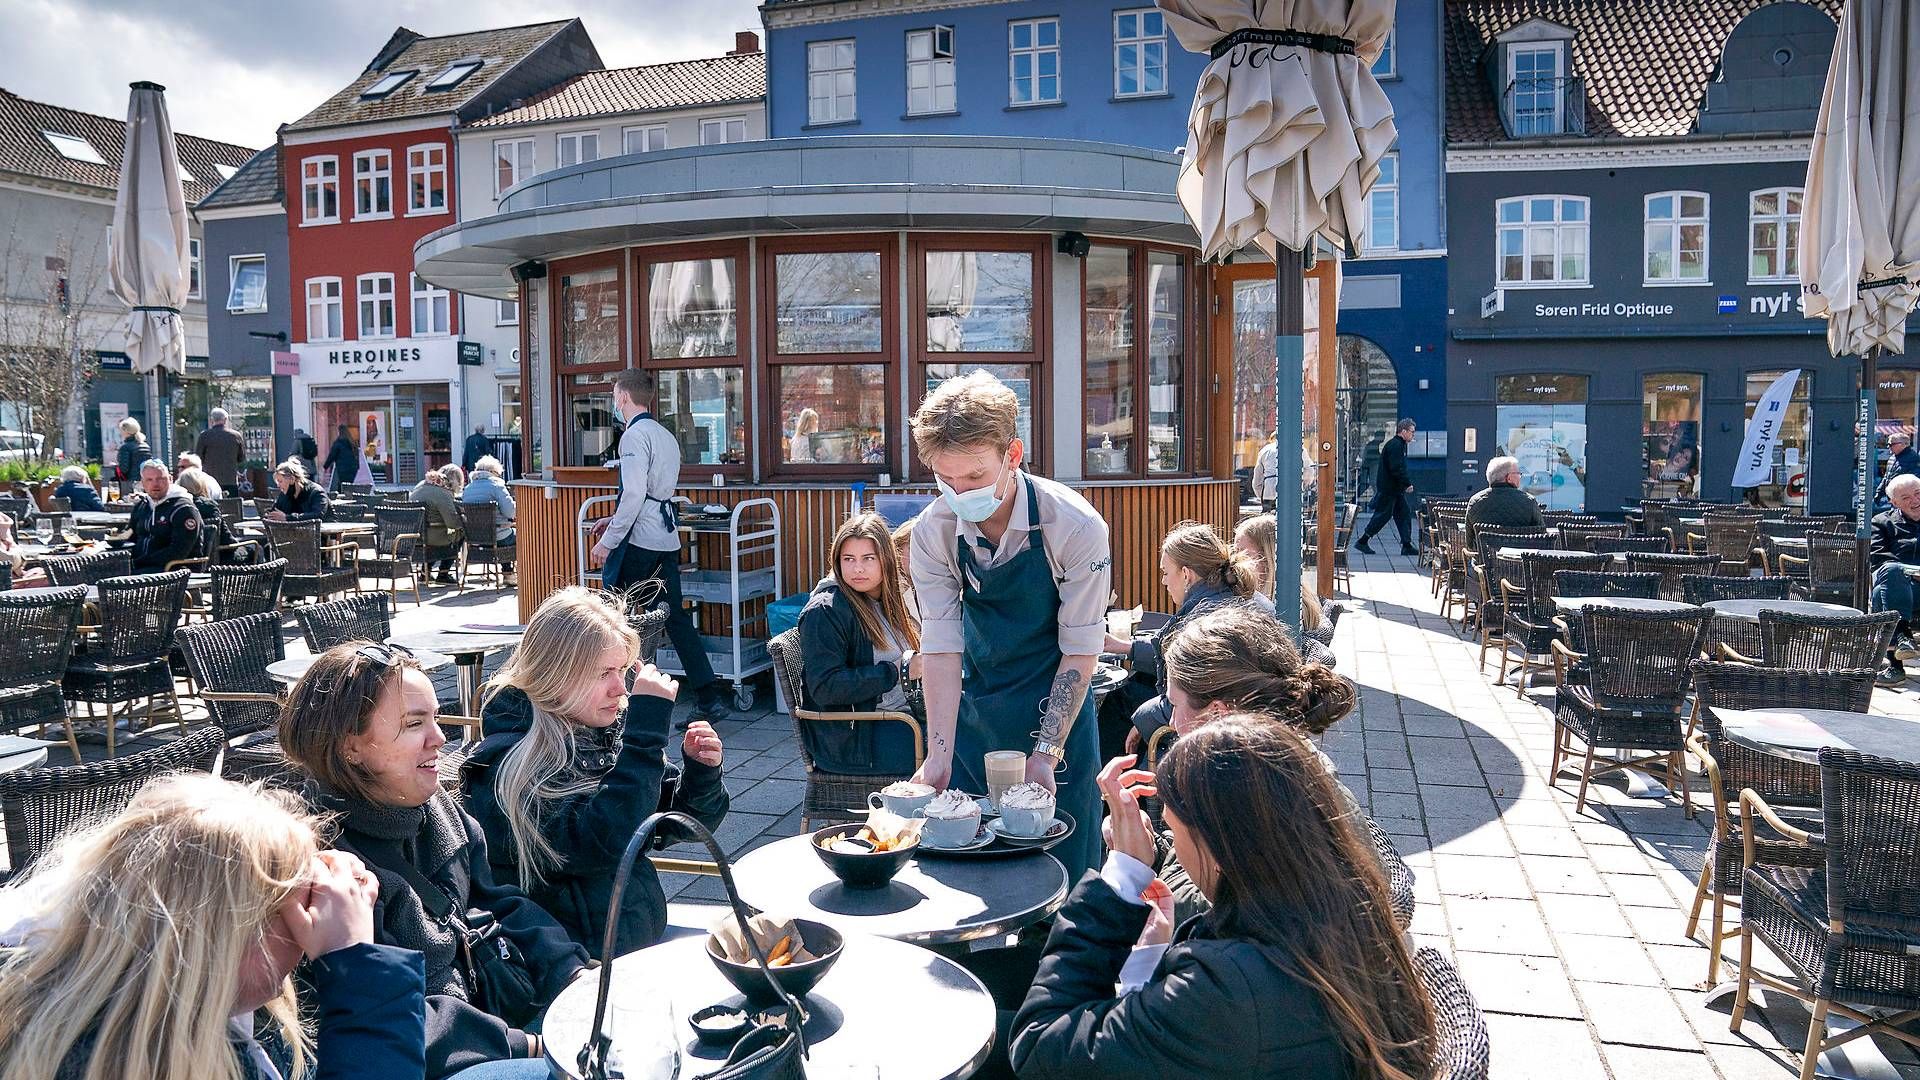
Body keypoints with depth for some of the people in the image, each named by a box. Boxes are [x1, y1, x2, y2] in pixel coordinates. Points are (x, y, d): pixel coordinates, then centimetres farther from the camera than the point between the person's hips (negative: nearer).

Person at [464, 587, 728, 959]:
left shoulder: (608, 733, 3)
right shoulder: (507, 764, -15)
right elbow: (603, 844, -28)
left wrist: (701, 772, -9)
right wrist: (648, 723, -25)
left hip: (646, 944, 7)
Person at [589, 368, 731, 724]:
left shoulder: (635, 435, -11)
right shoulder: (667, 437, 16)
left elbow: (634, 494, -19)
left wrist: (607, 541, -14)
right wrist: (616, 522, 27)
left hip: (639, 540, -8)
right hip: (667, 538, 8)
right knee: (675, 617, 8)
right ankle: (709, 699, 5)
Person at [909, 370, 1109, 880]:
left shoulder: (1076, 526, -22)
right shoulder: (933, 531, -13)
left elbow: (1080, 650, -16)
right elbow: (941, 647, -14)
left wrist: (1046, 752, -20)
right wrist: (938, 754, -22)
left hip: (1057, 709, -3)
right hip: (975, 712, 3)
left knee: (1060, 864, 5)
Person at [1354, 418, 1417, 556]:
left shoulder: (1400, 445, 17)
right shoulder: (1395, 445, -17)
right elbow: (1396, 469, -24)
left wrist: (1407, 483, 14)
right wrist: (1408, 483, -19)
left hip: (1396, 489, 10)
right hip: (1388, 488, -10)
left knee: (1405, 513, 7)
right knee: (1382, 515, -4)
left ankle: (1407, 546, 7)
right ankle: (1362, 541, 5)